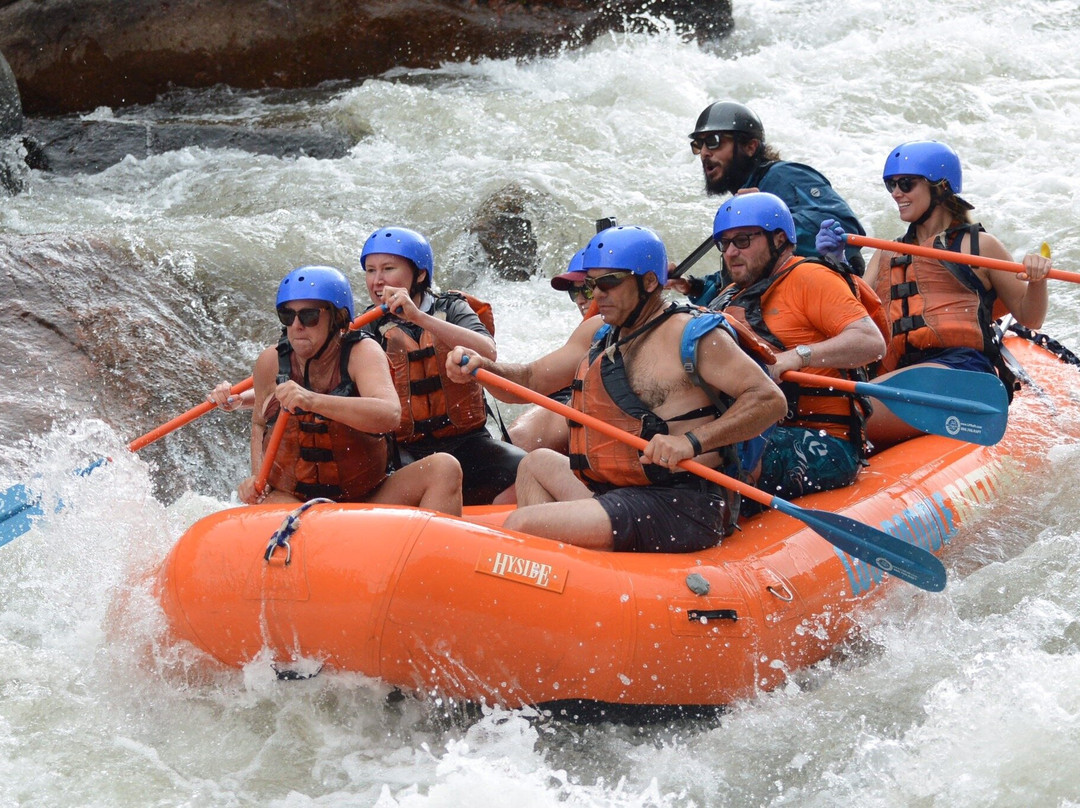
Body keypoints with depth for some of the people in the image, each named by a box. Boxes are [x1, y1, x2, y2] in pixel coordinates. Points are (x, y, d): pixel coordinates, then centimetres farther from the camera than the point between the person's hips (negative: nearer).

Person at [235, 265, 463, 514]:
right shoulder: (271, 362, -1)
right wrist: (257, 478, 0)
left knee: (444, 468, -22)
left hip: (369, 500, 0)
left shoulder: (362, 353, -10)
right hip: (291, 500, 0)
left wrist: (313, 401, -43)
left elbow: (390, 416, -31)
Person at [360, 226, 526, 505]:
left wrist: (419, 317, -24)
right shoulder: (369, 331, 8)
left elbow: (488, 352, -17)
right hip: (402, 449, -1)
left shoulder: (452, 309, 6)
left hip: (465, 441, 1)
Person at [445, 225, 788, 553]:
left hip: (681, 509, -10)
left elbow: (770, 399, -15)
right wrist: (481, 368, -3)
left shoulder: (690, 334, -10)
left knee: (521, 526, -22)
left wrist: (692, 442, -25)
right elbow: (530, 381, 18)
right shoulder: (598, 332, 16)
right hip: (620, 493, 10)